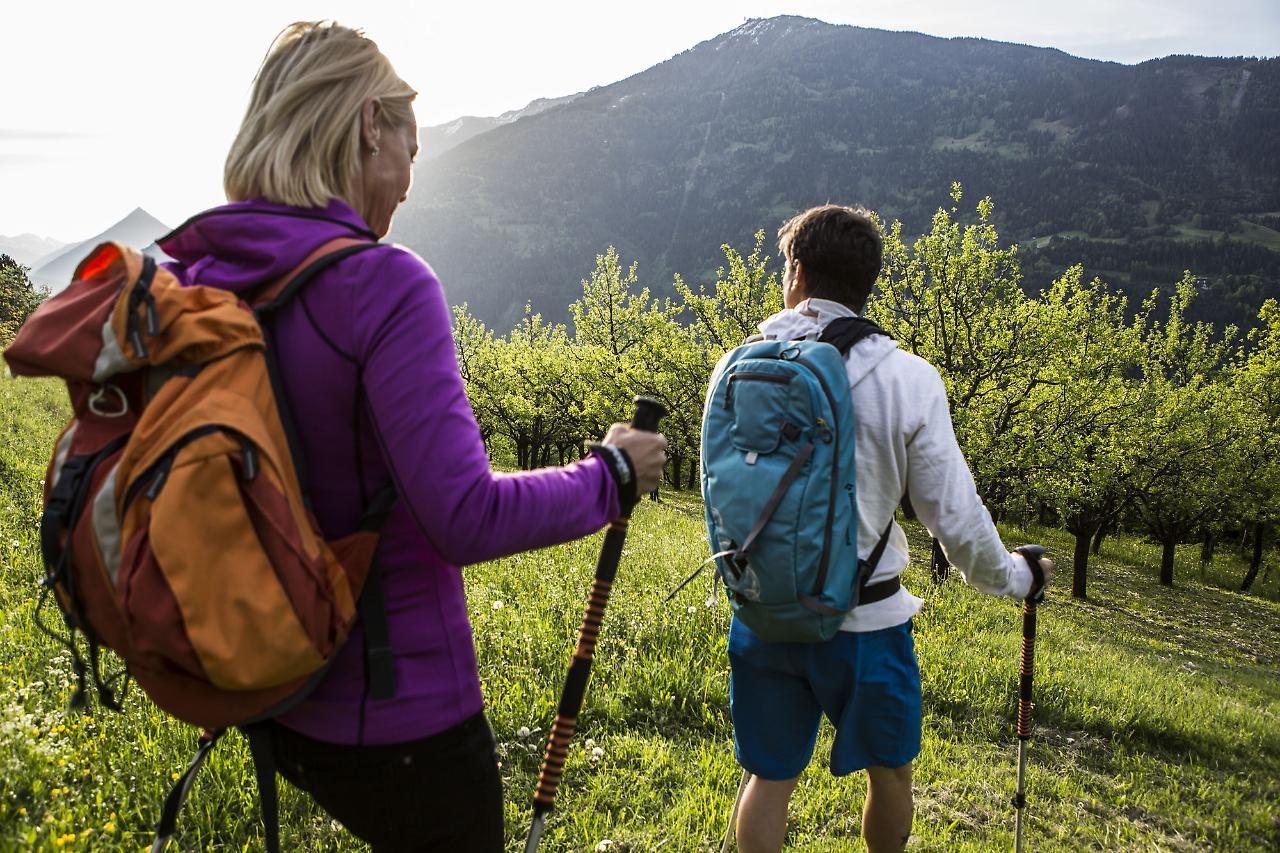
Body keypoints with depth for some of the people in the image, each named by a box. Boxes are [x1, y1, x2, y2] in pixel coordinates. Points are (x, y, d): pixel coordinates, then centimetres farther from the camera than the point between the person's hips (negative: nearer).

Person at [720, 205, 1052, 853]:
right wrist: (1011, 578, 11)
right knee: (889, 771, 23)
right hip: (863, 622, -2)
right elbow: (953, 515, -8)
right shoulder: (907, 379, -13)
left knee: (769, 776, 20)